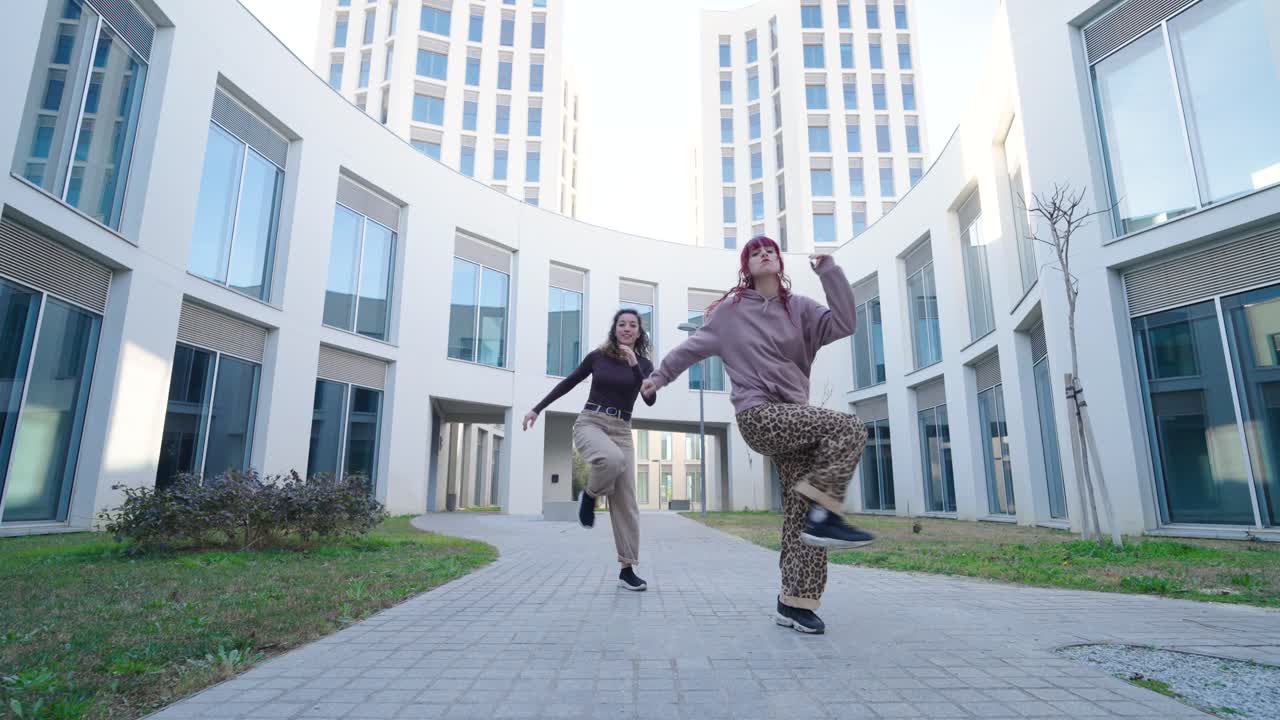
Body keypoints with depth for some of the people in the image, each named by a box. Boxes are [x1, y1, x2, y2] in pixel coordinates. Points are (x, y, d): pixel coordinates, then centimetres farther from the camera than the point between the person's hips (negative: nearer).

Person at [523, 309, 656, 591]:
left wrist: (634, 365, -18)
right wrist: (537, 409, 13)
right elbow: (568, 383, 14)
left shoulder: (643, 364, 6)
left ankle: (628, 570, 6)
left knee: (626, 503, -3)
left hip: (621, 430, 2)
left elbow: (651, 400, -9)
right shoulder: (598, 356, 5)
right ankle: (589, 496, -6)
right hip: (590, 422, -2)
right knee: (612, 459, -38)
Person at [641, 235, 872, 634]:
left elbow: (843, 323, -4)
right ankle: (825, 514, -14)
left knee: (799, 513, -1)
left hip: (791, 418, 4)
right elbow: (694, 345, 16)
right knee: (850, 428, -22)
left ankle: (795, 602, 7)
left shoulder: (799, 308, 12)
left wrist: (829, 270, -7)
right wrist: (660, 375, 22)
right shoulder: (731, 310, 7)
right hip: (758, 414, -4)